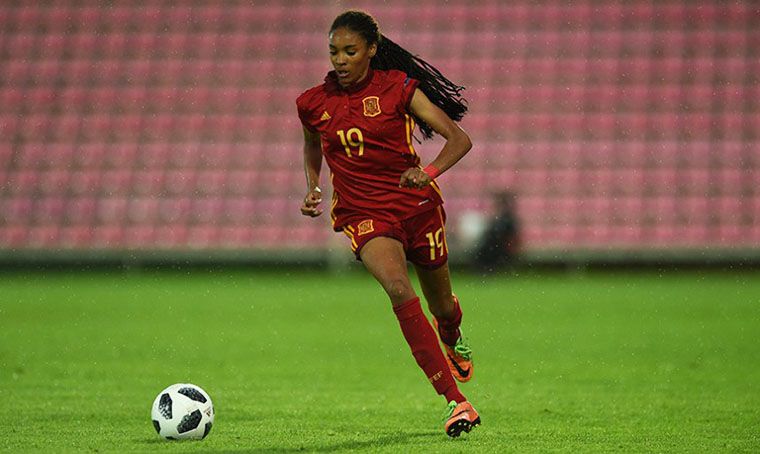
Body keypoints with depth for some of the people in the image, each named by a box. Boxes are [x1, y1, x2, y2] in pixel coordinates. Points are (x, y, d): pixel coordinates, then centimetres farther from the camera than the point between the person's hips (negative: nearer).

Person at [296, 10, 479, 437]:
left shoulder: (397, 88, -9)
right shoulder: (314, 103, -1)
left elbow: (459, 139, -12)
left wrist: (429, 172, -30)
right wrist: (313, 187, 5)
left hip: (418, 205, 0)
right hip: (364, 214, 0)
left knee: (442, 306, 15)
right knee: (399, 290, -29)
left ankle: (453, 340, 58)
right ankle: (455, 401, -31)